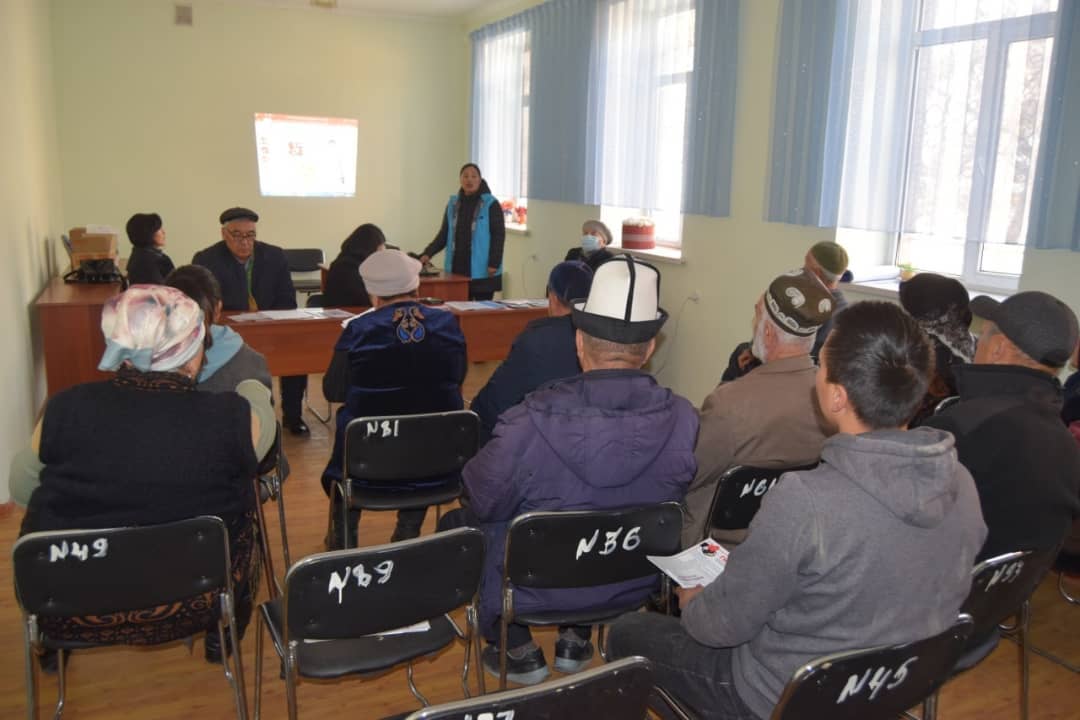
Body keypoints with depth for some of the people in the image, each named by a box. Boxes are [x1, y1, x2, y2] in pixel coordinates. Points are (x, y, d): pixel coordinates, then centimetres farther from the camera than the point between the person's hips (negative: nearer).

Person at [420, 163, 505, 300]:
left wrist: (494, 263, -15)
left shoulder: (491, 204, -4)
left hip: (482, 271, -4)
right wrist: (427, 253, 1)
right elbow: (444, 234, 13)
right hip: (457, 268, 4)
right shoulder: (453, 203, 10)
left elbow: (499, 235, -7)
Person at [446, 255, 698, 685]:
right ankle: (576, 639, 34)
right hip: (634, 585, 4)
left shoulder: (530, 425, -31)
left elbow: (482, 502, -15)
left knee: (454, 524, 22)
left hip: (536, 589, -3)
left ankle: (518, 649, 27)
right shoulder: (683, 420, -21)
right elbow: (673, 499, -3)